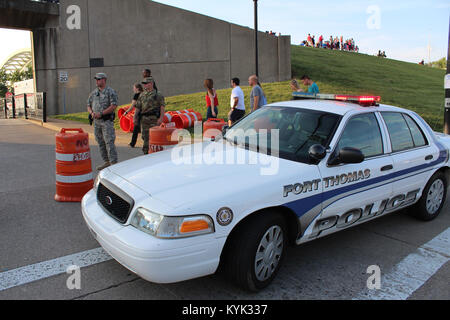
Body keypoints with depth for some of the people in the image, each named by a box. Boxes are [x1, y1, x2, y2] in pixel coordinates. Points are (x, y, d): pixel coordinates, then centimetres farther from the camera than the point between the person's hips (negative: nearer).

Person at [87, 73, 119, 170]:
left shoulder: (110, 92, -6)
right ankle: (106, 162, 19)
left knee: (109, 142, -10)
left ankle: (114, 163, -7)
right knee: (100, 142, 10)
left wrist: (101, 113, -18)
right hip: (96, 121, 7)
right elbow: (89, 105, 18)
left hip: (107, 120, -7)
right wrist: (91, 112, -4)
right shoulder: (94, 93, 14)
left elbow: (113, 106, -15)